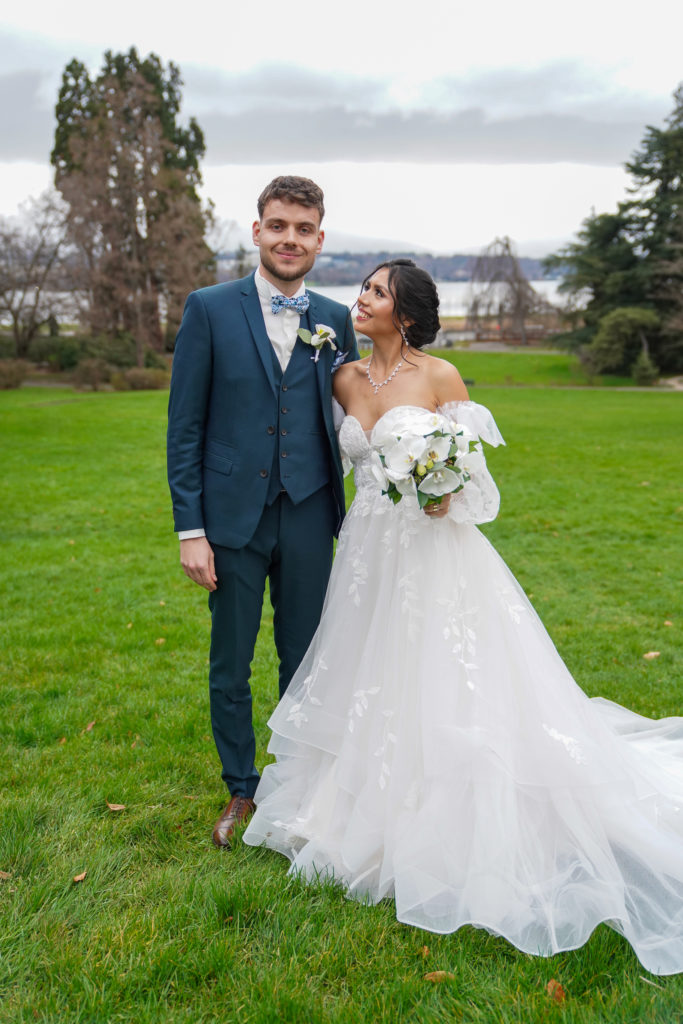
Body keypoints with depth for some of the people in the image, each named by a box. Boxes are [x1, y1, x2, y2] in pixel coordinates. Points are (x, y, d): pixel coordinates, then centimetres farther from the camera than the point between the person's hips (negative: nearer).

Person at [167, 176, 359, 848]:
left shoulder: (336, 321, 6)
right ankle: (242, 791, 31)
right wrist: (189, 528, -7)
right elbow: (184, 425, -3)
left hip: (308, 517, 2)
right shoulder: (210, 309, -1)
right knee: (230, 666, 10)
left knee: (305, 661, 13)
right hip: (233, 516, -1)